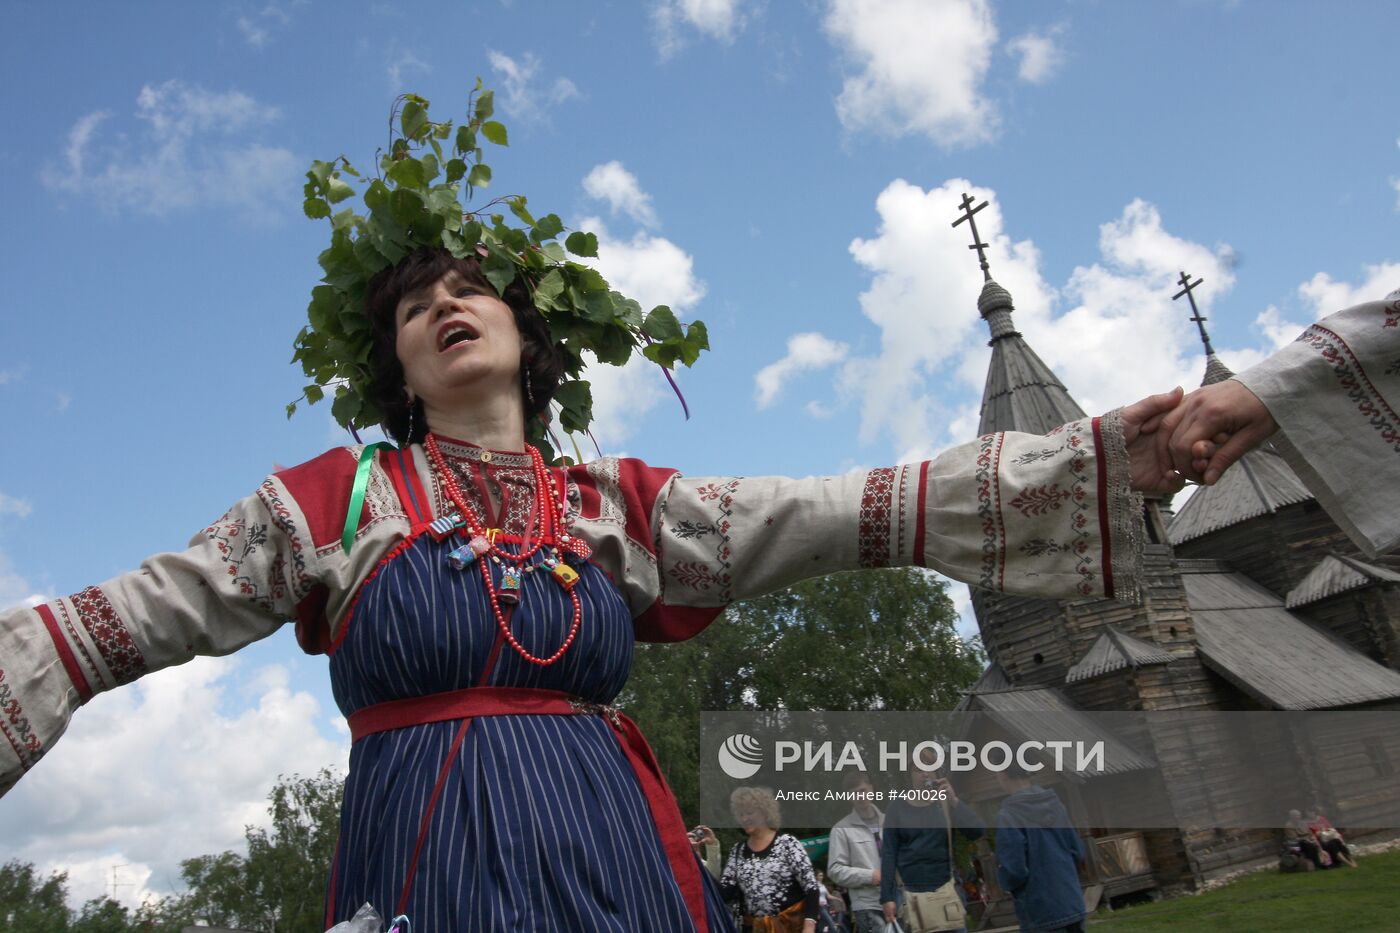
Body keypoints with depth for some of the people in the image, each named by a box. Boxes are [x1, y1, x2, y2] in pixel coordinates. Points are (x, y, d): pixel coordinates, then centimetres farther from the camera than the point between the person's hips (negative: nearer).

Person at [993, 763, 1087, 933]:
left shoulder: (1008, 815, -18)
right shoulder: (1054, 803, 3)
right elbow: (1078, 852, 9)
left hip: (1041, 914, -6)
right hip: (1073, 905, 7)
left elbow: (1013, 871, -19)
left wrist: (1005, 882, 2)